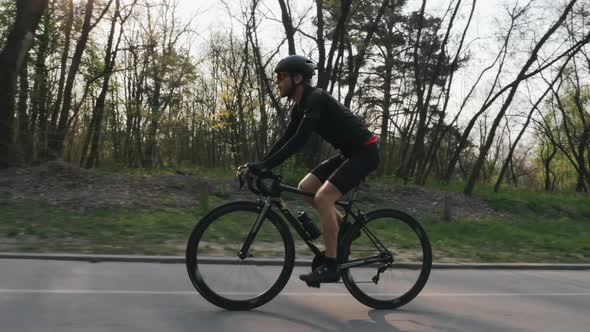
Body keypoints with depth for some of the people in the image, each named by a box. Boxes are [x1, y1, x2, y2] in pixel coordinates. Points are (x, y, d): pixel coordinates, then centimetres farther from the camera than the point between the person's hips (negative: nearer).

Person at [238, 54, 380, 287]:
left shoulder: (316, 99, -21)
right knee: (305, 188, 5)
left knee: (323, 197, -20)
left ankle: (331, 266, -14)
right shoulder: (300, 106, 7)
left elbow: (299, 140, -31)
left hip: (364, 152, -9)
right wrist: (257, 166, -2)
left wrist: (263, 166, -35)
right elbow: (285, 140, 7)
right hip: (348, 153, 9)